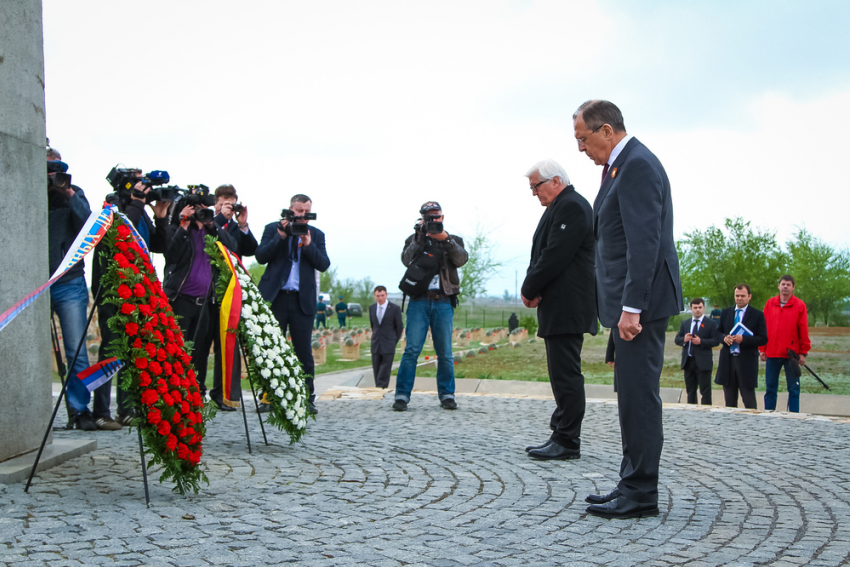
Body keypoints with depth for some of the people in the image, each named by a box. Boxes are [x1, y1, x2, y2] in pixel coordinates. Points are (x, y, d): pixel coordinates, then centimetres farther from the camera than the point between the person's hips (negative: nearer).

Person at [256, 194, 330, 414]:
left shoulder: (316, 235, 10)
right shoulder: (273, 229, 7)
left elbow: (324, 264, 0)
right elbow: (261, 256, -3)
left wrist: (308, 245, -13)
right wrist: (280, 236, -12)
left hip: (302, 300, 1)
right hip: (275, 297, -1)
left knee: (304, 351, 0)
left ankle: (308, 398, 5)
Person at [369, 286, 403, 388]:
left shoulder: (395, 308, -6)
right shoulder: (371, 308, 7)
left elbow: (399, 326, 2)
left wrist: (395, 341, 6)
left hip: (388, 345, -4)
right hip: (376, 344, 4)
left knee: (385, 370, -7)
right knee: (376, 369, 5)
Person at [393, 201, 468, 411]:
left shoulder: (453, 241, 16)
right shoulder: (414, 239, 14)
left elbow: (461, 259, -5)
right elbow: (406, 259, -5)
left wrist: (446, 239, -19)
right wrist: (420, 237, -14)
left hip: (443, 302, 1)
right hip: (419, 301, -1)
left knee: (445, 352, 2)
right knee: (412, 349, -9)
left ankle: (447, 394, 9)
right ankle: (402, 395, -7)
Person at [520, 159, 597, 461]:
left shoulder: (572, 207, -13)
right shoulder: (558, 207, 21)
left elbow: (555, 256, -20)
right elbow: (543, 253, 18)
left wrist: (529, 289, -10)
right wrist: (533, 287, 1)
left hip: (568, 308, -11)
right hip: (558, 308, 11)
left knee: (566, 374, -9)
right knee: (561, 374, 12)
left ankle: (567, 442, -5)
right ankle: (561, 436, 18)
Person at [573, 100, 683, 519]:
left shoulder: (637, 166, -14)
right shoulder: (621, 165, 18)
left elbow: (644, 242, -22)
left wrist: (631, 307, -24)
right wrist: (624, 305, 16)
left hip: (641, 300, -11)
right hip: (630, 301, 11)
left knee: (639, 394, -7)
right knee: (632, 394, 13)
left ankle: (641, 494, 0)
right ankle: (633, 485, 21)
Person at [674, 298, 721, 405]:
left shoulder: (711, 323, 0)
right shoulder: (685, 323, 14)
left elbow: (716, 341, -9)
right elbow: (677, 339, 11)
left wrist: (701, 342, -19)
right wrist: (684, 339, -10)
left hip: (703, 362, -5)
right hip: (688, 362, 5)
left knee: (705, 392, -3)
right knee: (690, 391, 13)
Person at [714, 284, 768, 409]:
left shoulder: (757, 315, -1)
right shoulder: (726, 313, 12)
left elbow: (763, 339, -6)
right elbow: (718, 333, 15)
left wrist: (743, 339, -18)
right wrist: (724, 338, -8)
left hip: (746, 361, -4)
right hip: (728, 360, 4)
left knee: (749, 403, -2)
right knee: (730, 402, 11)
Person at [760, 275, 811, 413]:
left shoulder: (799, 305, -1)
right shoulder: (770, 303, 7)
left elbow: (804, 330, -2)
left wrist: (803, 352, -4)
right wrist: (762, 349, 4)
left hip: (791, 354, -2)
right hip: (772, 353, 2)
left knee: (794, 388, 4)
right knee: (770, 387, 7)